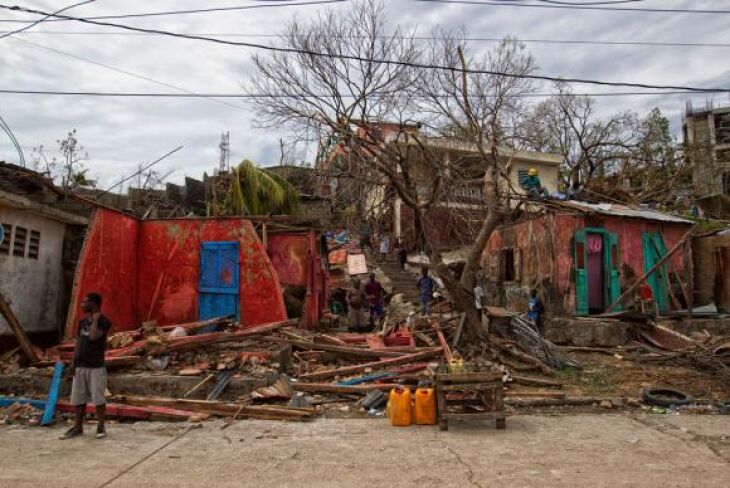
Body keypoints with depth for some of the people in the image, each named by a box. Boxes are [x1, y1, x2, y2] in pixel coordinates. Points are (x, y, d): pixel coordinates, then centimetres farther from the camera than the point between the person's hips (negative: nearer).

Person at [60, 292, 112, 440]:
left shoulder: (104, 322, -10)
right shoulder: (82, 322, 10)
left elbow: (93, 337, -26)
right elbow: (78, 343, 13)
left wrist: (95, 319, -14)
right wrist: (74, 363, 9)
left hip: (96, 367, -6)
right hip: (80, 366, 6)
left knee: (98, 398, 0)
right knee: (78, 399, 11)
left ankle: (101, 427, 11)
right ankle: (77, 427, 22)